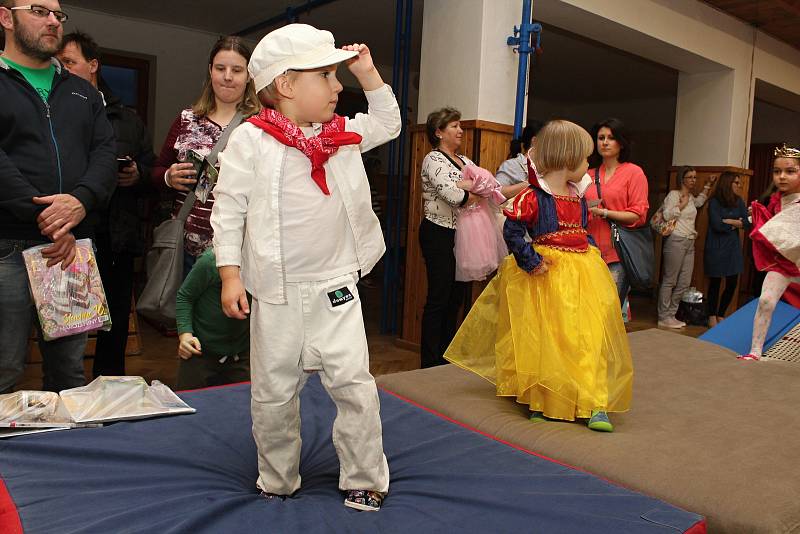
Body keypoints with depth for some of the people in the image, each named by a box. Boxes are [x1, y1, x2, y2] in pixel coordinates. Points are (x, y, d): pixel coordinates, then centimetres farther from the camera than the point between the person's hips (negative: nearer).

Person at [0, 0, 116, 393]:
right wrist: (45, 219, -15)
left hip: (76, 246, 4)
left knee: (70, 371, 11)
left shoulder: (82, 92, 20)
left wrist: (82, 200, -13)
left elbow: (105, 153, 7)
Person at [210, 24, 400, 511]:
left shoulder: (343, 134, 8)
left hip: (335, 285, 3)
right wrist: (230, 274, -10)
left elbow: (389, 125, 24)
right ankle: (278, 483, 30)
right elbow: (229, 209, -5)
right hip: (276, 291, -2)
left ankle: (365, 480, 16)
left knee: (354, 382, -3)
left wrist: (369, 73, 14)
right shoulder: (251, 140, -6)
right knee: (274, 392, 9)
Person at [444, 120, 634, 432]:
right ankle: (540, 402, 18)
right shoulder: (533, 197, -13)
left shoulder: (578, 195, 11)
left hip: (582, 274, 6)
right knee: (544, 341, 3)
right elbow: (512, 232, -16)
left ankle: (595, 404, 8)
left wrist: (592, 253, 8)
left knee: (590, 338, 2)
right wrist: (531, 262, -19)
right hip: (546, 275, -6)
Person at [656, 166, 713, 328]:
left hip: (689, 243, 8)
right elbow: (667, 215, -18)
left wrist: (708, 185, 35)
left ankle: (671, 315, 13)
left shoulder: (691, 198, 18)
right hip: (676, 241, -8)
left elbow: (699, 201, 42)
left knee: (684, 283, 6)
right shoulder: (674, 194, -5)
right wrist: (682, 204, -11)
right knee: (669, 281, -5)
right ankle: (664, 318, 1)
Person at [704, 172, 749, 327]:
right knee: (715, 282, 4)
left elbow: (747, 224, 0)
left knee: (732, 283, 3)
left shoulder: (739, 202, 8)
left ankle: (721, 315, 21)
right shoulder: (714, 202, -7)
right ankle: (712, 316, 18)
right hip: (716, 248, -4)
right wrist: (736, 224, -4)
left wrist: (728, 222, -13)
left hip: (733, 248, 5)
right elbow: (717, 225, -15)